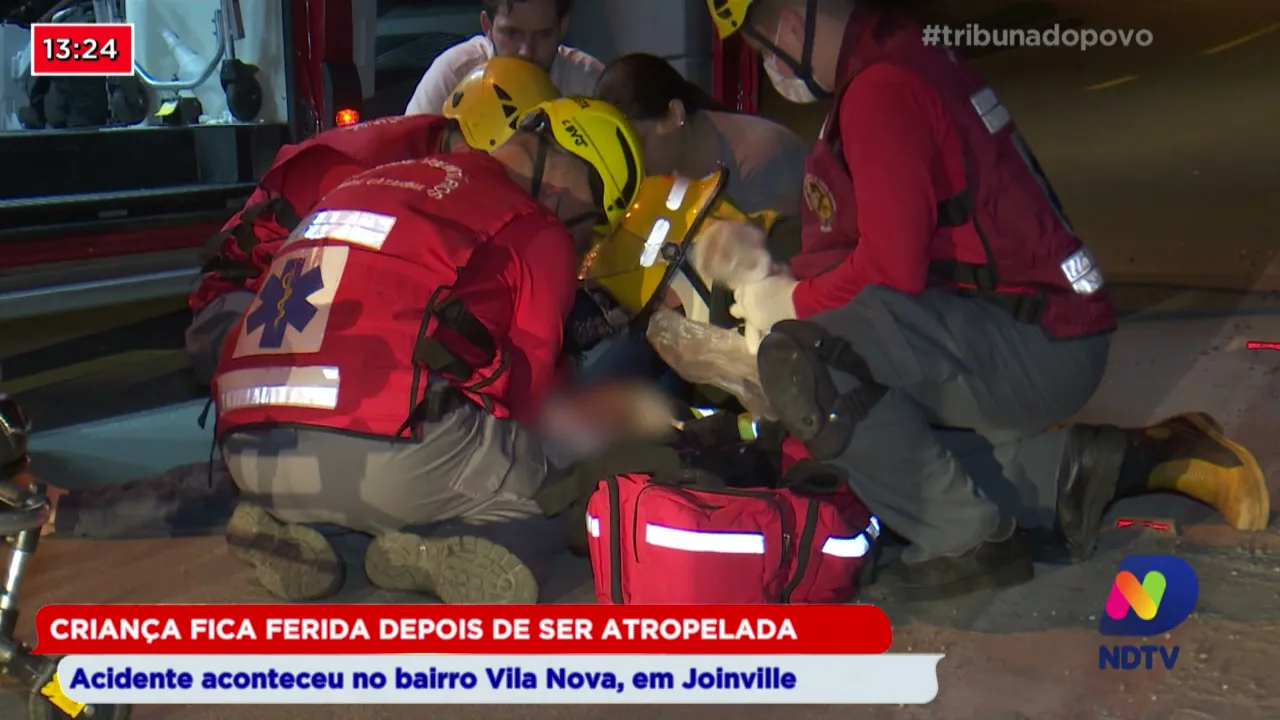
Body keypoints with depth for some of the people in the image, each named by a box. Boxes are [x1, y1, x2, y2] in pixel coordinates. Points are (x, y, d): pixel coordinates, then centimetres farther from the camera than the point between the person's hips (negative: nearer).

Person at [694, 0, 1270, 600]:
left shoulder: (883, 92, -16)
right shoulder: (904, 60, 16)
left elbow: (890, 266, -21)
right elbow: (887, 239, 19)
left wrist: (792, 301, -5)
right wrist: (774, 273, 14)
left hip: (1039, 342, -11)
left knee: (801, 359, -25)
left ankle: (968, 537, -11)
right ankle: (1078, 465, 10)